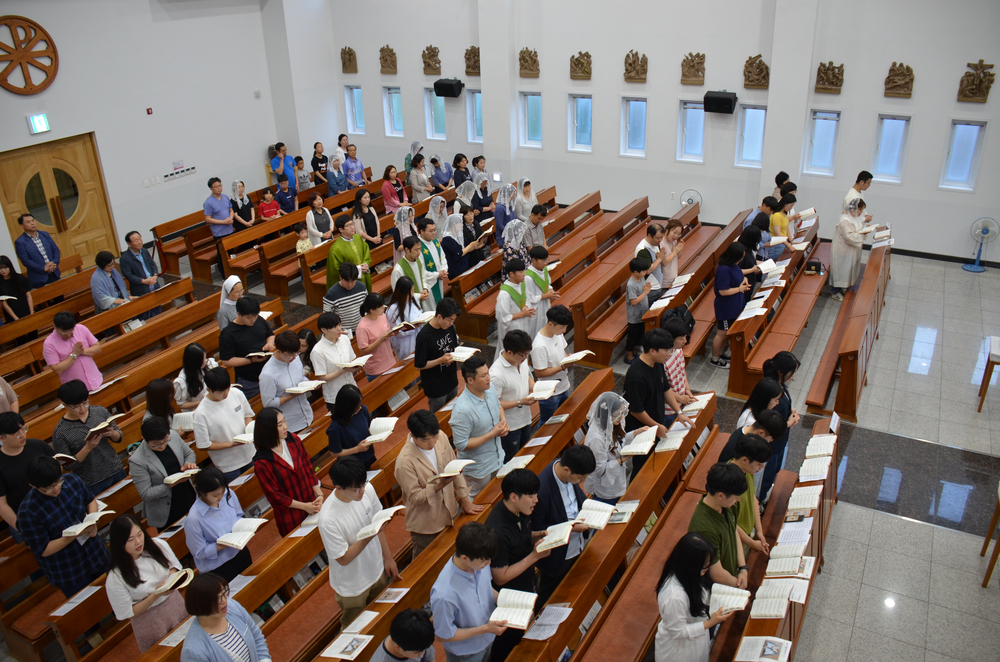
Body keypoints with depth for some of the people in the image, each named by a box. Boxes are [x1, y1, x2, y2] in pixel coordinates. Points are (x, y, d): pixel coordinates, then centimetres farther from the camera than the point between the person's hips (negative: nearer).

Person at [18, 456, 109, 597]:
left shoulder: (72, 480, -14)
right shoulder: (27, 512, -27)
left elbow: (90, 501, 7)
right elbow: (43, 550, -19)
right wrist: (76, 534, -30)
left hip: (98, 555, 5)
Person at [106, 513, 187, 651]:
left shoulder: (158, 545, -13)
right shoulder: (116, 577, -23)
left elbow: (175, 567, 4)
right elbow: (128, 613, -14)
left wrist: (170, 579, -17)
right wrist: (156, 595, -25)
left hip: (176, 605, 3)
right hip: (150, 624, -3)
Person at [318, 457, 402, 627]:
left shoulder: (367, 489, -19)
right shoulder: (328, 519, -36)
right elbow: (343, 559, -23)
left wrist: (388, 557, 7)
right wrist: (369, 536, -35)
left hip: (377, 571, 5)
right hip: (353, 587, -5)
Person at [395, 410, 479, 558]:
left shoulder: (441, 437, -13)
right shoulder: (405, 462, -30)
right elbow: (414, 497, -21)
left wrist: (464, 499, 4)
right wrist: (438, 486, -35)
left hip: (450, 511, 5)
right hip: (425, 524, -5)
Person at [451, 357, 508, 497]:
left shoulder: (489, 391, -9)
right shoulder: (462, 410, -34)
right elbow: (461, 445, -28)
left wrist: (503, 421, -8)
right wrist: (492, 434, -25)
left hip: (497, 460, 7)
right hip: (479, 471, -7)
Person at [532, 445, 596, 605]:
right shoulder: (542, 489, -38)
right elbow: (536, 530, -24)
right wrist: (570, 528, -29)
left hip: (576, 548, 7)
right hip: (556, 558, -7)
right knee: (548, 600, 19)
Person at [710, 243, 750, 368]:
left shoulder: (733, 265, -1)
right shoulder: (723, 270, -30)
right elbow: (723, 291, -28)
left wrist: (744, 279, 0)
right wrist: (740, 289, -18)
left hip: (735, 305, 10)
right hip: (726, 308, -10)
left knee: (729, 332, 22)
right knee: (722, 333, 6)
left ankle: (719, 354, 38)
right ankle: (714, 359, 23)